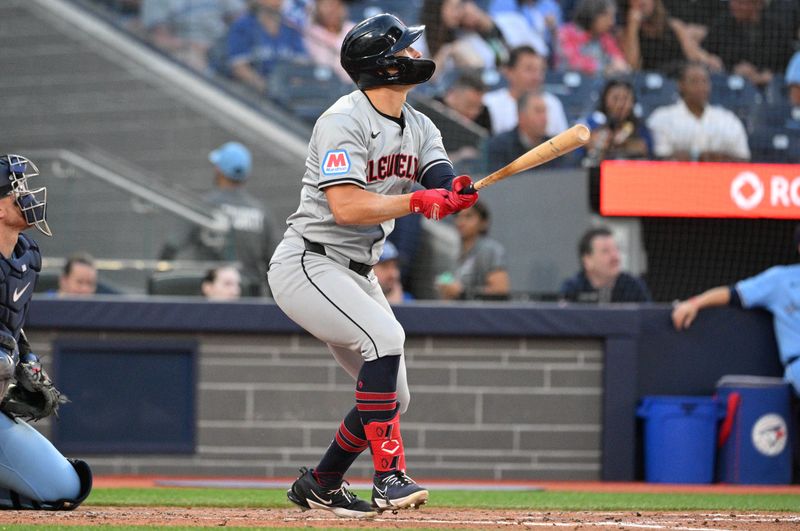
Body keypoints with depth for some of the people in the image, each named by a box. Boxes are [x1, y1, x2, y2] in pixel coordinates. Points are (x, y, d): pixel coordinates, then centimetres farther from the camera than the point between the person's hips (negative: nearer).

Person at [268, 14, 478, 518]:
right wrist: (416, 200, -33)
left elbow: (442, 188, -8)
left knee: (391, 397, 8)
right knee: (385, 337, -30)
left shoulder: (420, 129, 8)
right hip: (308, 264, -9)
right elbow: (346, 207, -29)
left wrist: (456, 193, -31)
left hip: (357, 274, 9)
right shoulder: (344, 122, -18)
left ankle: (319, 484, 27)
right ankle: (390, 477, -30)